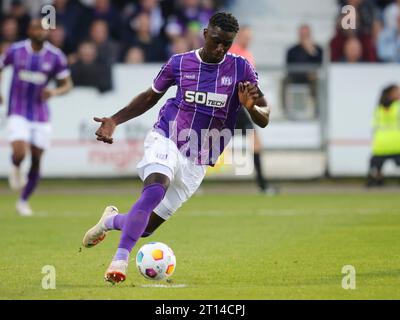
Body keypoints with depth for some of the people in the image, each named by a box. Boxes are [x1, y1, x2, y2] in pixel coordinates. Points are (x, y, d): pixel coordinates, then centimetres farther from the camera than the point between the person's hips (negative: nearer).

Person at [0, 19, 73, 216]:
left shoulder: (56, 56, -5)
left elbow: (67, 84, 2)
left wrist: (54, 92, -20)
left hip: (41, 115, 2)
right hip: (18, 113, -2)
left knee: (36, 161, 5)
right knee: (20, 153, -23)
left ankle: (23, 201, 26)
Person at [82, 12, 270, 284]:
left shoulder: (241, 69, -3)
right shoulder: (179, 63, -1)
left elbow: (264, 118, -4)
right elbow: (151, 97, 16)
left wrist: (251, 106, -28)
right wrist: (115, 121, 5)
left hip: (197, 163, 2)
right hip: (166, 139, -2)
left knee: (145, 227, 3)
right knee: (155, 190, -35)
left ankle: (112, 220, 37)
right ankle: (120, 260, -32)